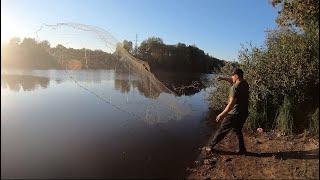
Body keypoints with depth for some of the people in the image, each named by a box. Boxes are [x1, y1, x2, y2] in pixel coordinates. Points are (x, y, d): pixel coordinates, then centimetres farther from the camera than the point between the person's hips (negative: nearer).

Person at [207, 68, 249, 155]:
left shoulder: (235, 88, -24)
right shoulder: (245, 83, 1)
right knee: (238, 131, 26)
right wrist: (223, 78, 12)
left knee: (221, 130, 7)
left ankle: (211, 146, 22)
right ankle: (242, 149, 32)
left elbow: (231, 104, -27)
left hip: (234, 114, -8)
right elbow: (233, 81, 22)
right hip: (244, 113, 8)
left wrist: (222, 114, -22)